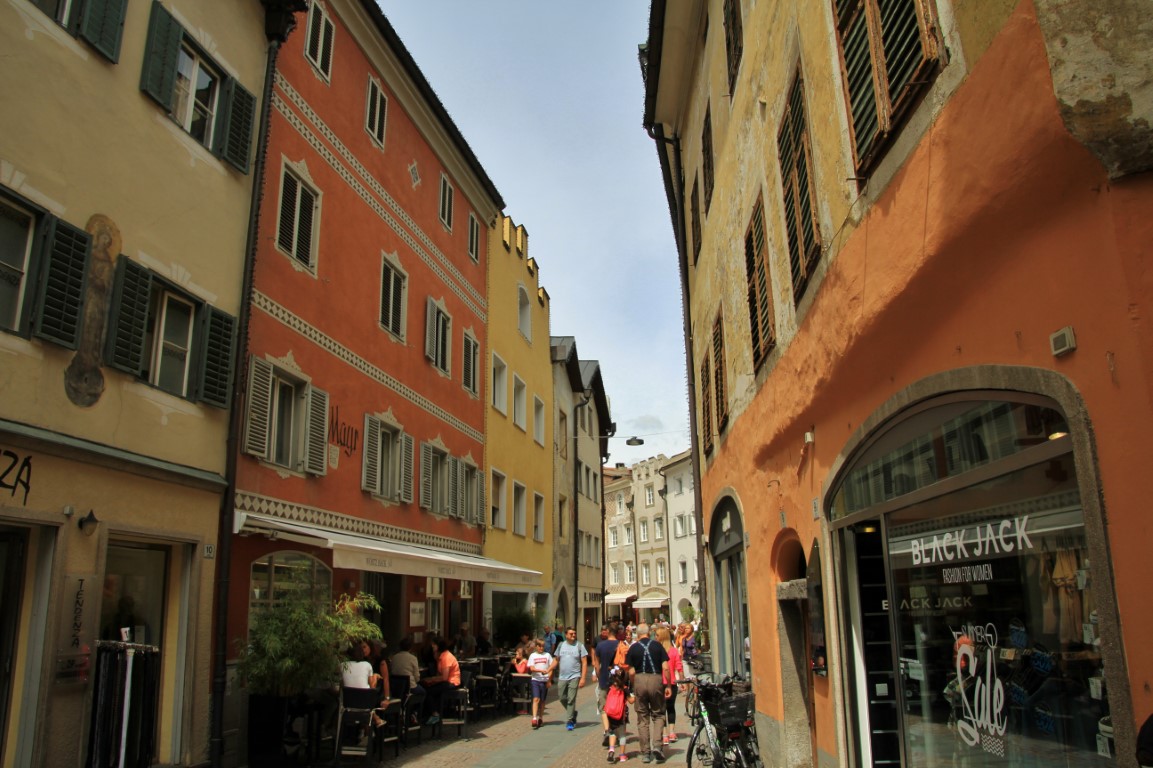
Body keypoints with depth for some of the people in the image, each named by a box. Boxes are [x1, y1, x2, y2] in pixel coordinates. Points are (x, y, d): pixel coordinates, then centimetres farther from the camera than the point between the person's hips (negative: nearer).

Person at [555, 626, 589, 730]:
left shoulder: (579, 646, -3)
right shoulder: (561, 645, 7)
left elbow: (584, 663, -5)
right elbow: (557, 660, 12)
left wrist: (583, 678, -12)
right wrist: (557, 676, 6)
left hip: (574, 677, -4)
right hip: (562, 677, 4)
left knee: (571, 700, -5)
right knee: (562, 698, 10)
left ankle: (569, 721, 3)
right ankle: (573, 714, 33)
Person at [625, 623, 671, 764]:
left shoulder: (633, 648, 1)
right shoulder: (657, 645, 2)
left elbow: (631, 672, -2)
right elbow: (665, 668, -3)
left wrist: (632, 687, 12)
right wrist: (668, 686, 4)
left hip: (639, 680, 0)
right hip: (656, 679, 0)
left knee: (642, 717, 10)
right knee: (658, 714, 16)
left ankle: (645, 752, 13)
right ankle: (657, 746, 0)